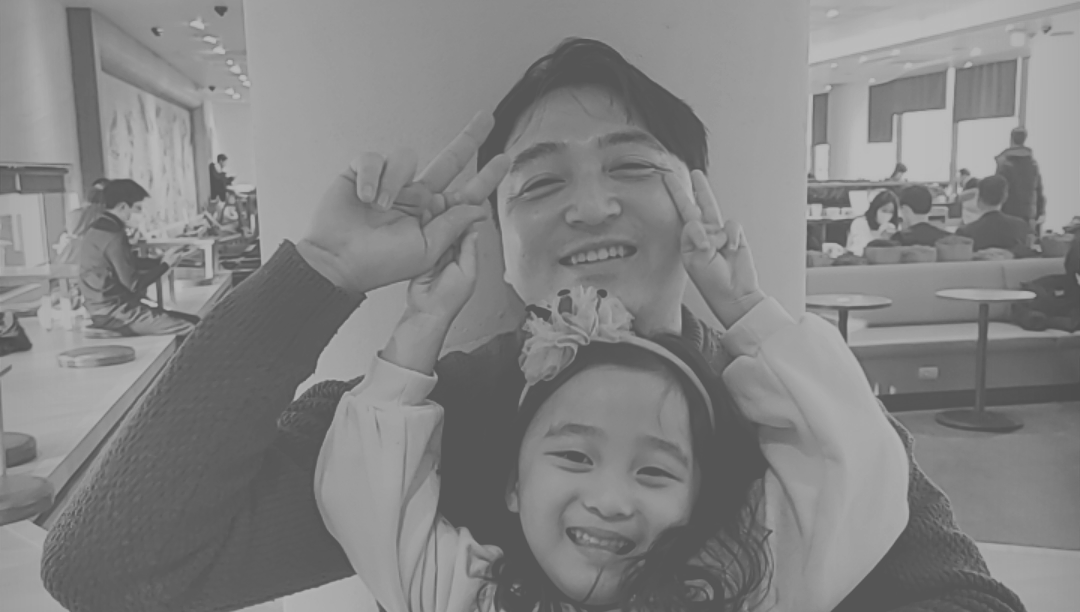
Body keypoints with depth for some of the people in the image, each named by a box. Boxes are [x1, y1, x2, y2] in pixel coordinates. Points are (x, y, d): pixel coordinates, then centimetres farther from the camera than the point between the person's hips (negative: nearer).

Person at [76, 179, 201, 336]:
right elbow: (135, 284, -19)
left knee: (193, 320, 9)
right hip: (117, 314, -11)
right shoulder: (113, 237, -21)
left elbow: (131, 263, 20)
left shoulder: (100, 230, 11)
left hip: (109, 307, 11)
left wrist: (162, 259, 8)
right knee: (194, 329, -17)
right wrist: (165, 264, -6)